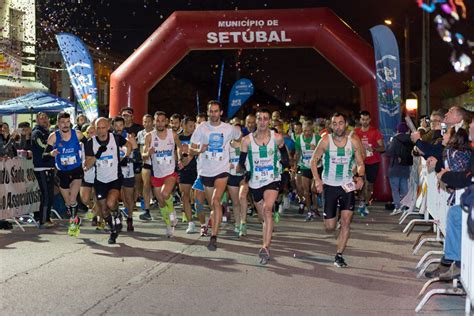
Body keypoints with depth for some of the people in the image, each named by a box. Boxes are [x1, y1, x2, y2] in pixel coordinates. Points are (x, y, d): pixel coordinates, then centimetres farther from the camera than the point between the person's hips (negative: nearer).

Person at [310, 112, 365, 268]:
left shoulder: (354, 140, -5)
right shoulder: (326, 140, -8)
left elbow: (360, 163, 2)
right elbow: (314, 160, 0)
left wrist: (360, 177, -19)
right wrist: (317, 180, -13)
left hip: (347, 185, 1)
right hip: (329, 185, 0)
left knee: (346, 221, -10)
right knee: (330, 227, 2)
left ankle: (339, 256, 1)